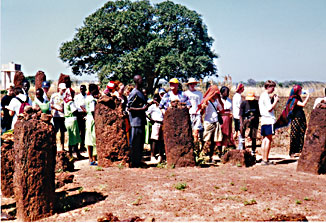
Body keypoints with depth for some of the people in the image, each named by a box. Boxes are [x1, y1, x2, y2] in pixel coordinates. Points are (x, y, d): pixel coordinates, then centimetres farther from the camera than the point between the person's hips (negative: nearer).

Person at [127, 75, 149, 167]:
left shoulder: (140, 92, 16)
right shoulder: (134, 93, -13)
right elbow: (129, 108, -18)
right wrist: (142, 108, -19)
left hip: (141, 120, 10)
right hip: (135, 120, -10)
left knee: (141, 142, 14)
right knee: (135, 143, -4)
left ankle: (138, 161, 22)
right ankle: (133, 162, 3)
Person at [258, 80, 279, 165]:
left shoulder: (262, 95, 19)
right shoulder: (266, 96, -11)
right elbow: (270, 109, -17)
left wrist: (272, 100, 15)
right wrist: (275, 101, -9)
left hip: (264, 120, 10)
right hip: (269, 120, -10)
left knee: (264, 139, 8)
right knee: (269, 140, -7)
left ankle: (263, 159, 8)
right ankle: (265, 160, -7)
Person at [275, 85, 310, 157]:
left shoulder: (298, 98, 16)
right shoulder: (293, 99, -12)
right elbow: (303, 104, -23)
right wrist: (307, 96, -15)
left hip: (301, 120, 9)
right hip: (296, 119, -9)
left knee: (300, 136, 7)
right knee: (295, 135, -5)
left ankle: (298, 151, 11)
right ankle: (292, 152, 0)